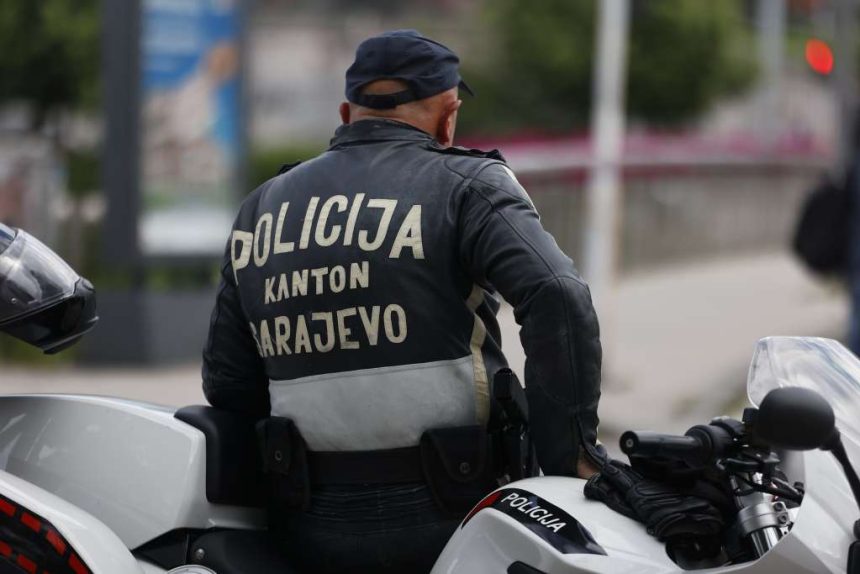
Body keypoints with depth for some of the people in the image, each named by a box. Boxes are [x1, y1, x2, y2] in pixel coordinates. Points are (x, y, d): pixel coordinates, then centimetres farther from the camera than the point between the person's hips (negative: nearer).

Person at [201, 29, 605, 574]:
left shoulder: (261, 207, 13)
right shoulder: (465, 184, -2)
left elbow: (227, 381, 14)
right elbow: (558, 295, -18)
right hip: (445, 521, -5)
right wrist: (571, 452, -14)